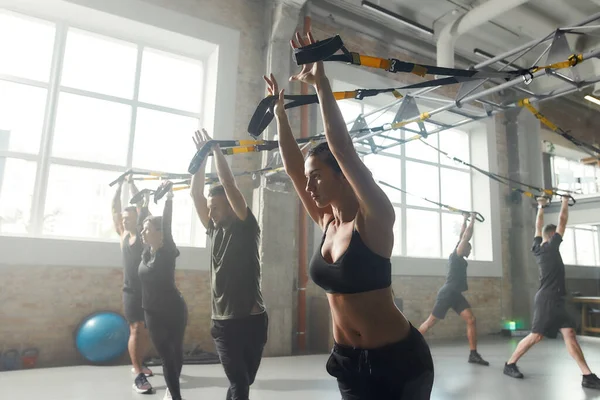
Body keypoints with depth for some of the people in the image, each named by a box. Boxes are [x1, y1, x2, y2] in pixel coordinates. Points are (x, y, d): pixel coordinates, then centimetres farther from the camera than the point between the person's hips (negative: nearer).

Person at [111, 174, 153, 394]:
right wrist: (120, 184, 7)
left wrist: (131, 183, -1)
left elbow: (141, 205, -4)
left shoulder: (143, 233, 1)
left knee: (146, 330, 10)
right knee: (136, 329, -6)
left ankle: (139, 364, 29)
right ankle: (138, 376, -6)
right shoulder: (123, 234, 8)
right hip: (131, 290, 1)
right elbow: (114, 208, 8)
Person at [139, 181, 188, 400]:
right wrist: (145, 201, 16)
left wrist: (169, 196, -33)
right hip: (153, 313, 5)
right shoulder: (147, 251, 1)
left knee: (175, 351, 10)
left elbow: (166, 225, -27)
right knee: (165, 355, 10)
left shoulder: (167, 252, -15)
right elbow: (147, 221, 12)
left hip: (173, 311, -5)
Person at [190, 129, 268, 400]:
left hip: (251, 320, -3)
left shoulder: (246, 228, -6)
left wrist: (215, 149, -10)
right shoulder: (214, 230, 8)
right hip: (222, 322, 3)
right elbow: (195, 194, 6)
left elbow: (229, 185, -14)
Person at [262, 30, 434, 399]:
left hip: (398, 360, -6)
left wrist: (320, 82, -27)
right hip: (348, 360, 7)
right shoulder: (327, 222, 0)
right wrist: (280, 112, 5)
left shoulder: (374, 219, -18)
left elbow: (342, 148, -28)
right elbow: (292, 167, 3)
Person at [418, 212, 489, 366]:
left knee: (471, 320, -5)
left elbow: (462, 236, 22)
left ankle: (473, 354, -3)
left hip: (456, 295, 9)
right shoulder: (455, 255, -7)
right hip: (447, 293, -9)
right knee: (430, 322, -2)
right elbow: (466, 237, -9)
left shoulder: (460, 259, 15)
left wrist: (465, 220, 24)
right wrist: (472, 220, 0)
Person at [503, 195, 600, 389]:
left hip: (555, 299, 9)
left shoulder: (537, 247, 9)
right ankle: (510, 364, 5)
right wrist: (565, 201, 6)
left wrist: (541, 207, 28)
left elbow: (538, 226, 23)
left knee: (569, 333, 0)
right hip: (547, 299, -9)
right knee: (536, 335, -4)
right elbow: (562, 220, -5)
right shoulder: (550, 246, -9)